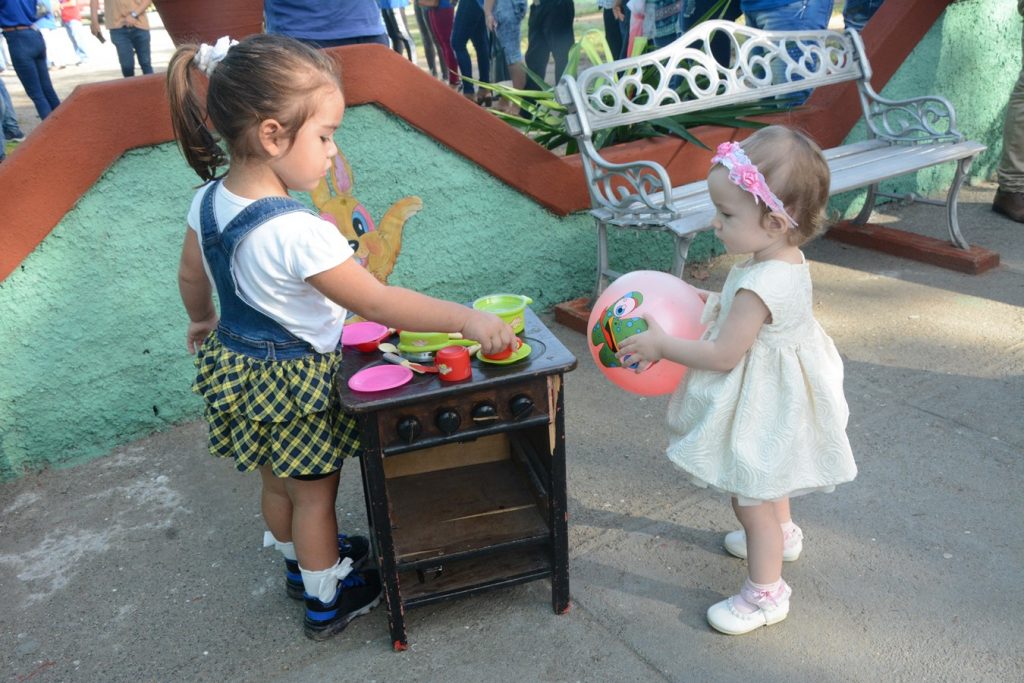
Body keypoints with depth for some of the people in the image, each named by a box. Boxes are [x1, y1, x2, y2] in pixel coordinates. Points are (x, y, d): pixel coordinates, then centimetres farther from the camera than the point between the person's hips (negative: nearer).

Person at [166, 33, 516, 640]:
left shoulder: (209, 201, -9)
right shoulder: (296, 232, -34)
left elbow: (192, 277, 7)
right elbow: (376, 302, -31)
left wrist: (204, 322, 27)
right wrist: (466, 318, -26)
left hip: (236, 363, 8)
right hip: (294, 382, -8)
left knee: (278, 480, 27)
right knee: (315, 490, 14)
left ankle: (301, 560, 51)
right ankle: (327, 600, 35)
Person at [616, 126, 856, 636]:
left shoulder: (760, 285, -35)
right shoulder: (788, 259, -6)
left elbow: (723, 356, -28)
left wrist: (660, 345, -19)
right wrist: (711, 303, 3)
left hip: (761, 409, -10)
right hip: (778, 397, 10)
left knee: (750, 499, 9)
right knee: (766, 482, 33)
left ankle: (765, 594, 28)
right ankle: (782, 535, 59)